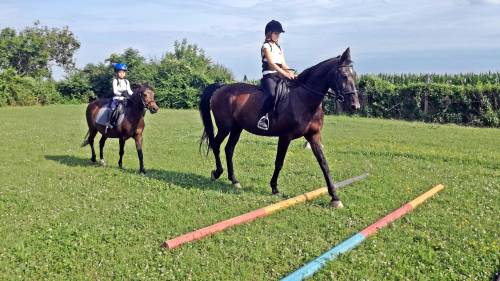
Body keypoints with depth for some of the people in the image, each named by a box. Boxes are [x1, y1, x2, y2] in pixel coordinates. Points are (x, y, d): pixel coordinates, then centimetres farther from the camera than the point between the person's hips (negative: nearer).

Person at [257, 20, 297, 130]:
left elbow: (283, 64, 17)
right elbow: (271, 63, -13)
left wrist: (291, 73, -3)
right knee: (272, 94, -32)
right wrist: (285, 74, -22)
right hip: (269, 75, -8)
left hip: (280, 75, 8)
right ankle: (264, 117, -27)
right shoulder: (266, 46, 0)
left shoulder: (279, 48, 22)